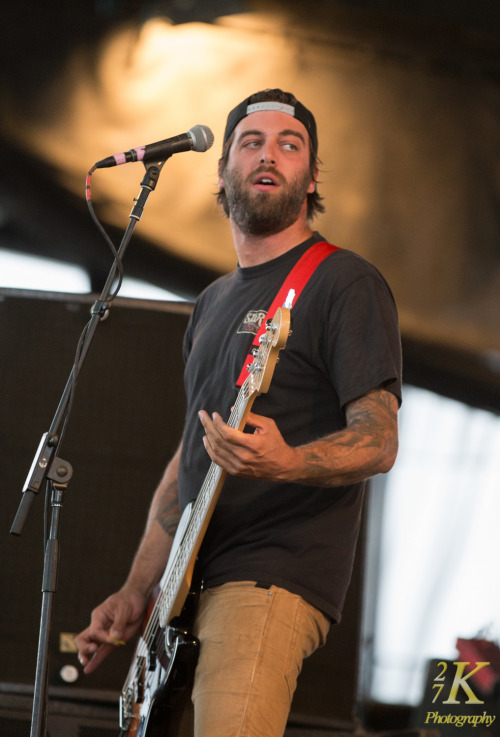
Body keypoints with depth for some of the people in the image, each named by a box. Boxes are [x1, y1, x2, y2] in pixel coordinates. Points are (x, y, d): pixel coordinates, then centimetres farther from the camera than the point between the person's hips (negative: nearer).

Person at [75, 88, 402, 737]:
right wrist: (136, 592, 16)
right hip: (190, 586, 8)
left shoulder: (345, 283, -2)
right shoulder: (213, 304, 23)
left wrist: (285, 462, -31)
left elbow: (378, 442, -10)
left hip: (276, 579, -8)